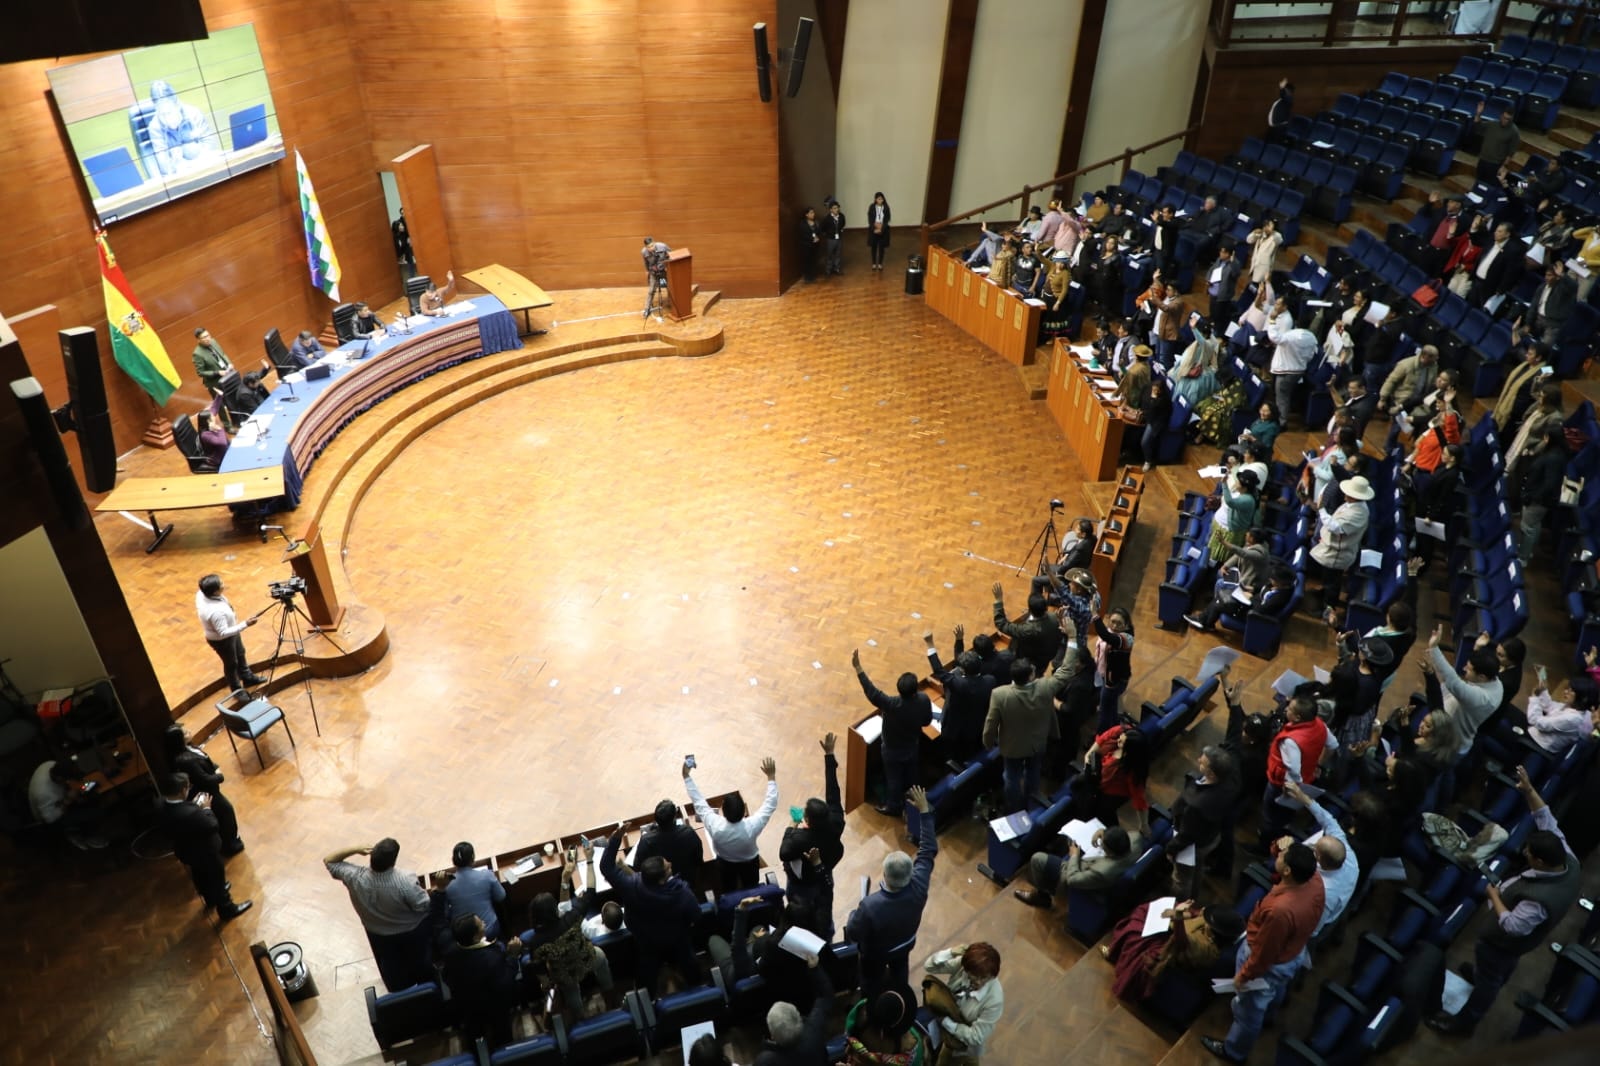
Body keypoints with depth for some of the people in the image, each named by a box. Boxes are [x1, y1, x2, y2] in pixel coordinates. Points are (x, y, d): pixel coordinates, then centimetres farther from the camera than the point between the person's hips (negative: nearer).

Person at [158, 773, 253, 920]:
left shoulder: (162, 806, -21)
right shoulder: (191, 813, -44)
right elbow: (212, 826, -28)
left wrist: (193, 805, -5)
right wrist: (206, 808, -15)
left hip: (185, 851, 8)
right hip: (205, 853, -8)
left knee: (201, 878, 34)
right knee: (217, 880, 19)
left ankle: (211, 900, 60)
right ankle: (226, 910, 40)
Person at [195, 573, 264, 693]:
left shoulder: (201, 594, -19)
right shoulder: (216, 611, -44)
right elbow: (224, 633, -36)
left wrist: (227, 605, 13)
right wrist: (245, 624, -37)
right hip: (222, 640, -8)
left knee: (240, 654, 28)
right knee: (231, 663, 17)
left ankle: (248, 678, 51)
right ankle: (237, 690, 41)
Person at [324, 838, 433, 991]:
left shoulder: (355, 877, -30)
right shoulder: (405, 881, -39)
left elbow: (329, 861, -14)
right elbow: (424, 906, -27)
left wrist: (356, 849, -25)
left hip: (379, 936, 3)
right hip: (413, 932, -3)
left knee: (394, 975, 32)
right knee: (422, 967, 29)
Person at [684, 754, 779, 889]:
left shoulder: (715, 826, -39)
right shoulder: (751, 827, -41)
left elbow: (698, 802, -28)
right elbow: (770, 804, -29)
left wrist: (686, 776, -22)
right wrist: (771, 776, -26)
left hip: (726, 864, 1)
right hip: (750, 863, -1)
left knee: (729, 893, 28)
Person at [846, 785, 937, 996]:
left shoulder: (870, 906, -47)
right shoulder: (918, 887, -37)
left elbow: (851, 936, -29)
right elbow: (928, 850, -23)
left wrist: (854, 915, -8)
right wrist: (924, 810, -20)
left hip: (876, 953, -4)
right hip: (905, 942, 4)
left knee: (873, 982, 29)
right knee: (900, 971, 36)